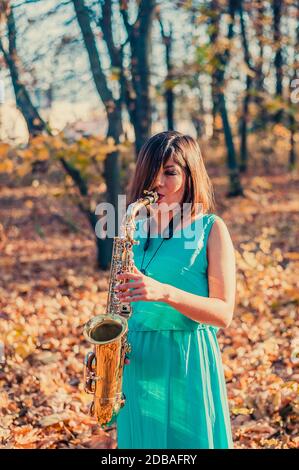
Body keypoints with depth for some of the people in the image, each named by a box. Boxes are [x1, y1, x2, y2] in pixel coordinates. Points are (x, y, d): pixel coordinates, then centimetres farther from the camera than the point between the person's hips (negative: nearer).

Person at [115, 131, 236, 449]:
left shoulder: (211, 228, -4)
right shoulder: (137, 228, 9)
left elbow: (223, 313, -10)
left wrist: (165, 293, -25)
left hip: (189, 362, -4)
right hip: (138, 362, 4)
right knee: (141, 441, 11)